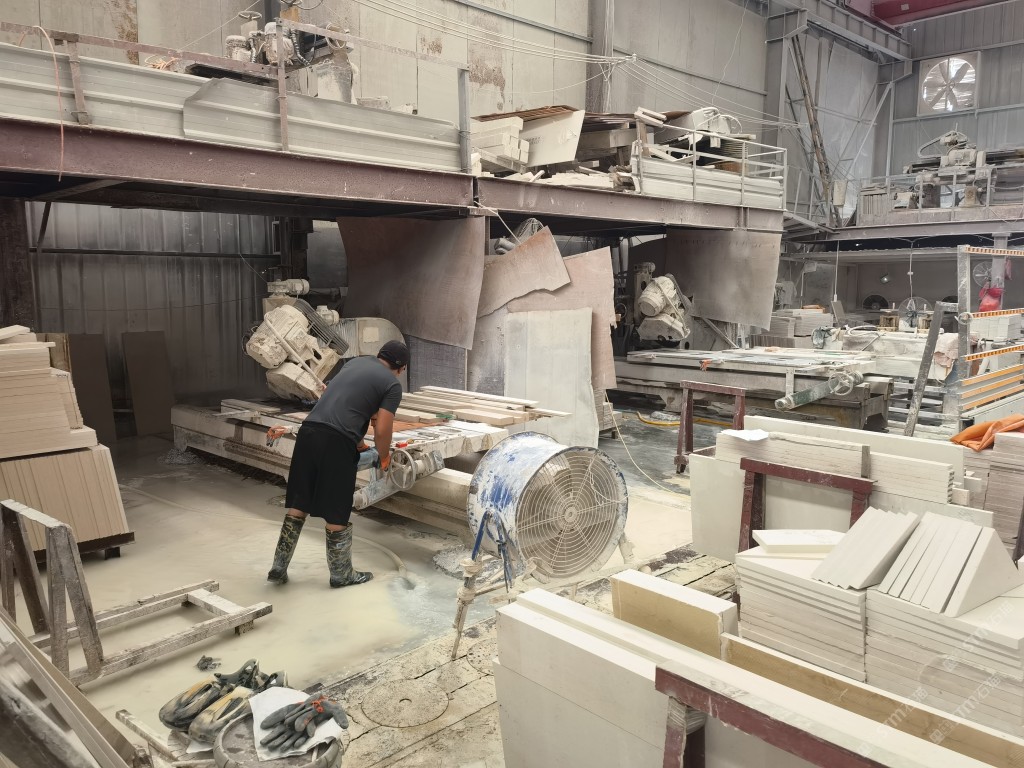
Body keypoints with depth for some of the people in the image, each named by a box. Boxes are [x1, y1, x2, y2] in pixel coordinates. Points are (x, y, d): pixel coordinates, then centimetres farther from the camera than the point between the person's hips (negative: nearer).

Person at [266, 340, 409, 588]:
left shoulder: (355, 362, 24)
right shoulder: (392, 384, 4)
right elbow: (382, 431, -2)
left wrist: (359, 442, 39)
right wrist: (384, 457, 18)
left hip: (308, 430, 6)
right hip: (336, 442, -6)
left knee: (298, 505, 16)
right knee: (336, 513, 8)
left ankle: (279, 568, 24)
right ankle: (341, 574, 23)